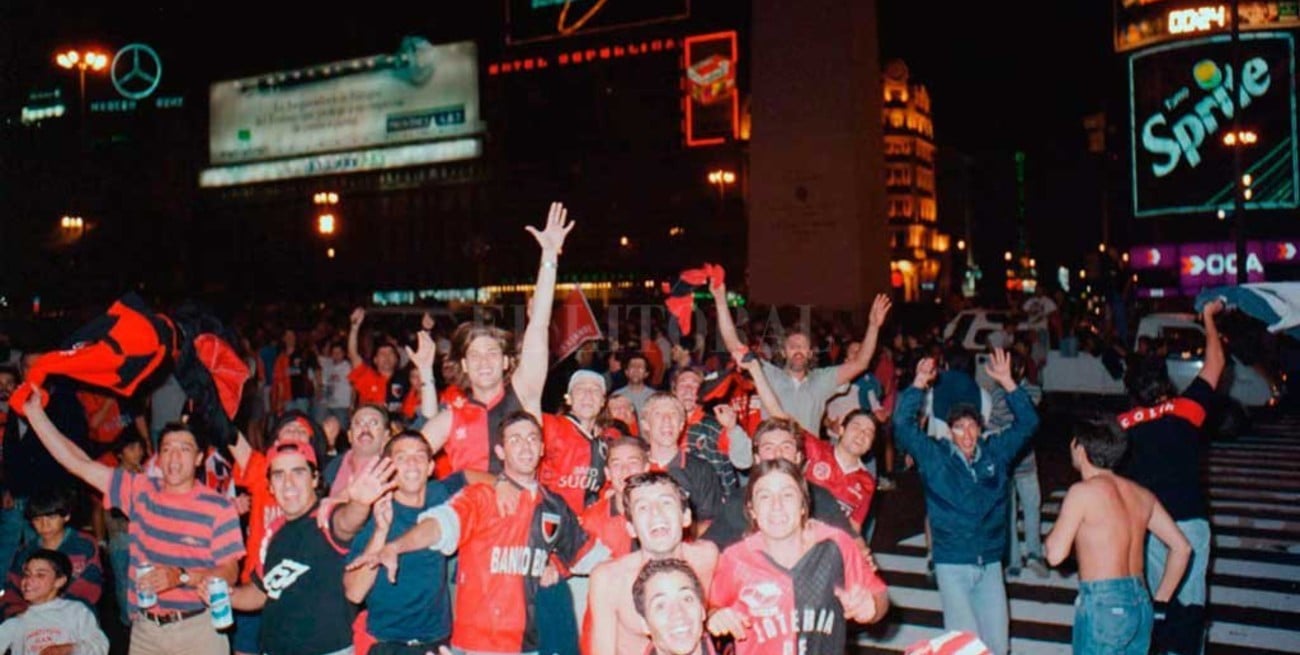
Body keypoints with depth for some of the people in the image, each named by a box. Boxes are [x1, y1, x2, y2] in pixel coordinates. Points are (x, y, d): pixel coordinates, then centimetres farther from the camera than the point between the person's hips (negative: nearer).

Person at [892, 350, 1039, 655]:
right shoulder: (934, 455, -1)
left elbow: (1027, 423, 6)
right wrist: (919, 384, -16)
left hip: (990, 563, 3)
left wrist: (1007, 382, -5)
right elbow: (903, 426, -10)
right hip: (952, 564, -3)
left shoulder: (996, 451, 7)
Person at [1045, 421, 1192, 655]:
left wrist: (1058, 528, 8)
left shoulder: (1083, 491, -10)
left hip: (1103, 606, -7)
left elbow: (1055, 555, -12)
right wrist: (1160, 600, 17)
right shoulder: (1141, 494, 11)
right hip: (1141, 603, 7)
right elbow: (1182, 548, 12)